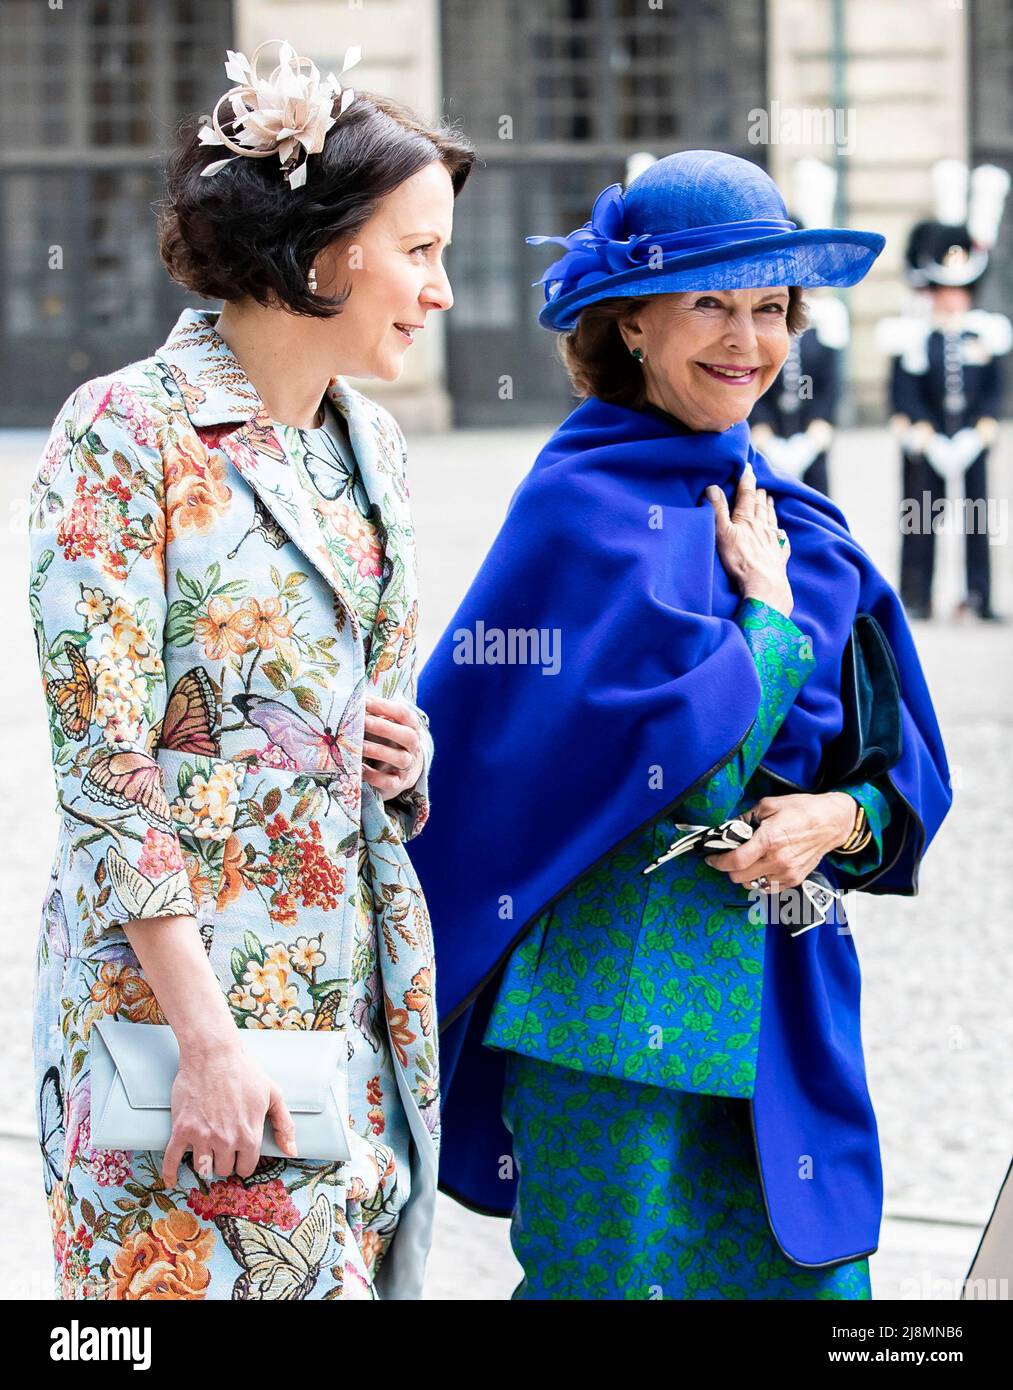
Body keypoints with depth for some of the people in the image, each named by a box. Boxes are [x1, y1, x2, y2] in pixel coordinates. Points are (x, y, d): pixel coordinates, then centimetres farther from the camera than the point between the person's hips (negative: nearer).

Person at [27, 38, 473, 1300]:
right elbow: (104, 766, -15)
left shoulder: (369, 440, 11)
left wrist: (408, 749, 0)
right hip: (185, 977, -7)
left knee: (354, 1262, 9)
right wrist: (209, 1040, -19)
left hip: (357, 992, 7)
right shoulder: (128, 433, -11)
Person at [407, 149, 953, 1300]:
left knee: (805, 1272, 8)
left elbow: (900, 760, 12)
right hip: (622, 1002, -6)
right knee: (610, 1275, 4)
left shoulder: (787, 512, 12)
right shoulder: (587, 502, -9)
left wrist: (846, 816, -8)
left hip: (780, 1008, 6)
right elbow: (687, 730, -18)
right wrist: (768, 603, -4)